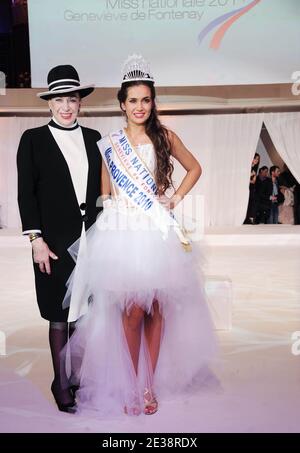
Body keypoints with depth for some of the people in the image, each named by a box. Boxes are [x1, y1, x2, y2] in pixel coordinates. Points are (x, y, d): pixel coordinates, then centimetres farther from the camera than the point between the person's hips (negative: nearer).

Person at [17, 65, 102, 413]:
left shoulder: (93, 138, 11)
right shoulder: (33, 139, 1)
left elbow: (101, 188, 12)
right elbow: (26, 193, -2)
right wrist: (36, 239, -9)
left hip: (92, 238, 3)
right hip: (56, 241, -3)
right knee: (60, 315, 6)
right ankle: (61, 383, 22)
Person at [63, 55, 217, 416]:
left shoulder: (165, 137, 7)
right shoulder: (109, 144, 8)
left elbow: (194, 168, 18)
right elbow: (104, 193, 13)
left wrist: (176, 199, 6)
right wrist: (112, 218, 5)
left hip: (158, 232, 1)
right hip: (122, 233, 0)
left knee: (156, 309, 4)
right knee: (132, 311, -3)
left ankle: (152, 383, 21)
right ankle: (131, 385, 16)